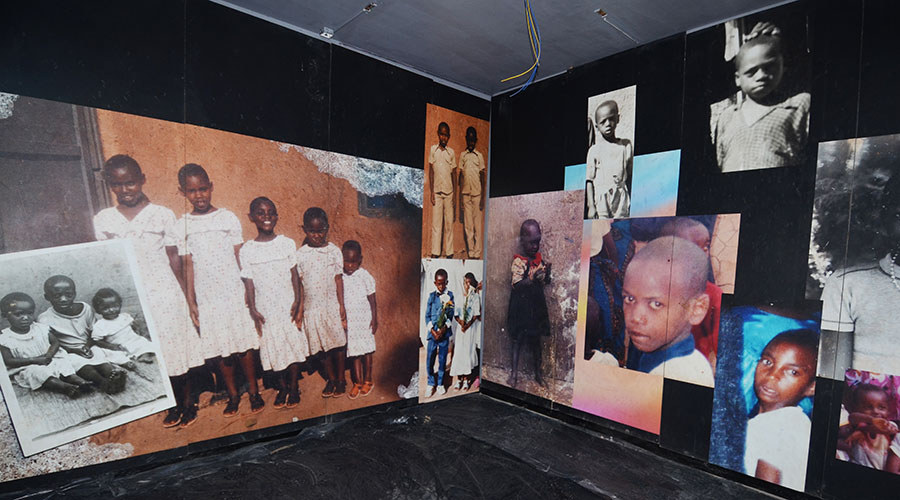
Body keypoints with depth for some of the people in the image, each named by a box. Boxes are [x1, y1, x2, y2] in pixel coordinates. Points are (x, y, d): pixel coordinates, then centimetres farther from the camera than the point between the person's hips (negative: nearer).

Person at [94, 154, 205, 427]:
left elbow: (174, 258, -1)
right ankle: (174, 403, 27)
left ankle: (188, 401, 21)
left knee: (176, 343, 4)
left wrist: (185, 295, -2)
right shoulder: (103, 220, 4)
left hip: (164, 292, -3)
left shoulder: (162, 215, -3)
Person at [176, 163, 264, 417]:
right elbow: (188, 265, 4)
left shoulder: (228, 218, -1)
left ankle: (254, 391, 19)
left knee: (244, 341, 4)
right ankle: (233, 395, 25)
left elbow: (239, 257, 2)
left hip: (234, 291, -1)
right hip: (206, 296, 2)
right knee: (219, 347, 9)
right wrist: (191, 302, 2)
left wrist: (248, 289, -1)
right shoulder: (182, 225, 2)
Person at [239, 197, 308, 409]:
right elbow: (248, 281, -1)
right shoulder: (247, 250, -2)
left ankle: (294, 387, 20)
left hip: (288, 304, 0)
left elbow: (294, 274, -1)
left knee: (293, 343, 5)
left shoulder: (287, 243, -2)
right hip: (265, 308, 0)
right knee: (273, 347, 9)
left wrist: (297, 300, -8)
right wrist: (252, 309, -7)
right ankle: (282, 387, 27)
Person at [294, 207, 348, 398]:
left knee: (338, 343, 3)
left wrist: (341, 305, -5)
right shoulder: (301, 254, 1)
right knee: (323, 346, 11)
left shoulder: (334, 251, -3)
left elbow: (338, 279, -2)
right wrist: (300, 309, 3)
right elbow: (300, 283, 3)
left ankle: (340, 379, 20)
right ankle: (330, 379, 27)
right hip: (312, 306, 2)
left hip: (332, 305, -1)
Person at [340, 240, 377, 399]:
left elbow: (372, 300, -6)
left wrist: (374, 320, -4)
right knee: (354, 350, 12)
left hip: (363, 320, -3)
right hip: (348, 321, 3)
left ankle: (368, 379, 28)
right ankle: (358, 382, 25)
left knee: (365, 349, 10)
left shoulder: (365, 277, -12)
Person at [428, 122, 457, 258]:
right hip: (437, 191, -1)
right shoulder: (433, 149, 5)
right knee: (436, 222, -2)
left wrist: (455, 193, 5)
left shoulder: (451, 152, 9)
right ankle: (435, 253, 3)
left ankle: (449, 252, 9)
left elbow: (454, 173, 10)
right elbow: (430, 171, 5)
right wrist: (431, 191, -2)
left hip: (449, 192, 1)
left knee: (449, 222, 3)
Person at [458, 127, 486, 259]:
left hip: (477, 193, -2)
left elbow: (482, 176, 6)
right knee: (467, 224, 2)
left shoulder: (479, 155, 7)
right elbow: (460, 175, 12)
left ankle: (477, 252, 4)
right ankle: (470, 252, 7)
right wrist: (460, 196, 7)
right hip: (465, 192, 2)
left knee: (477, 224, -1)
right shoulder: (462, 155, 12)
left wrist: (483, 196, -1)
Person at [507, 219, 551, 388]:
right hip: (521, 305, -5)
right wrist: (533, 279, -32)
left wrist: (547, 273, -10)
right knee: (517, 338, 5)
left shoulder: (540, 258, 4)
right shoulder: (518, 261, -13)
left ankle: (538, 373, 27)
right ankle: (514, 372, 17)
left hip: (537, 304, 5)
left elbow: (545, 281, 10)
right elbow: (516, 284, -21)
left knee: (536, 339, 14)